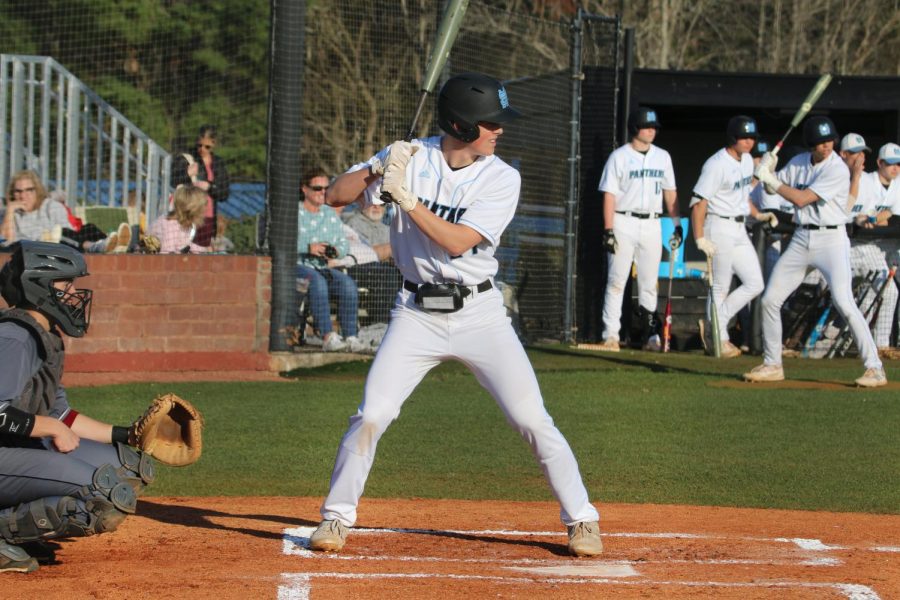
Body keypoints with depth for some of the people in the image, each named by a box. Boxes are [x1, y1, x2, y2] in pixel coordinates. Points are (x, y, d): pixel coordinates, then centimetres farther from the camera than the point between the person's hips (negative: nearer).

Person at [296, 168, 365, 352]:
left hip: (323, 267, 5)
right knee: (317, 281, -37)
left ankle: (350, 336, -30)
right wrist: (308, 247, -20)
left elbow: (344, 244, 16)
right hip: (297, 266, -5)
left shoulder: (331, 215, 21)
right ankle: (327, 336, -45)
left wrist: (335, 251, -8)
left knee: (348, 283, -25)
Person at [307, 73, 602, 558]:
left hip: (479, 313, 0)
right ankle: (336, 517, 8)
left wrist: (405, 196, -23)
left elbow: (457, 242, -18)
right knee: (371, 416, -7)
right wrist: (378, 169, -23)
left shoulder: (502, 179, -7)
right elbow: (336, 195, -5)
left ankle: (581, 519, 8)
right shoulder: (411, 157, -4)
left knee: (533, 421, -5)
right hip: (417, 314, 0)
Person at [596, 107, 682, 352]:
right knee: (617, 281, -6)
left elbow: (670, 192, 15)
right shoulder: (619, 156, -2)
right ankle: (611, 334, -7)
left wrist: (677, 224, 6)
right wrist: (608, 230, -13)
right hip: (624, 223, -4)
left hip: (652, 224, 4)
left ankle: (650, 336, 9)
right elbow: (609, 194, -5)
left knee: (649, 283, 6)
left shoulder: (662, 157, 12)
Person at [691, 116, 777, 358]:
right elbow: (699, 202, -19)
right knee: (721, 287, -1)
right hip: (719, 227, -9)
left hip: (739, 229, 9)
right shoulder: (717, 164, -16)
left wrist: (758, 215, 8)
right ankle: (719, 339, 10)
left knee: (755, 283, 4)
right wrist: (700, 238, -25)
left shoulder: (747, 160, 10)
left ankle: (713, 326, 11)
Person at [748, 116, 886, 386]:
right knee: (770, 300, 6)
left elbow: (801, 199, -20)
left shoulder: (838, 169, -16)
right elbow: (773, 188, 17)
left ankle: (875, 368, -14)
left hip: (831, 240, -7)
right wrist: (767, 173, -5)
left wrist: (770, 178, -12)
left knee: (844, 303, -19)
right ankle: (772, 366, 21)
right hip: (801, 240, 7)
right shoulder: (799, 162, 6)